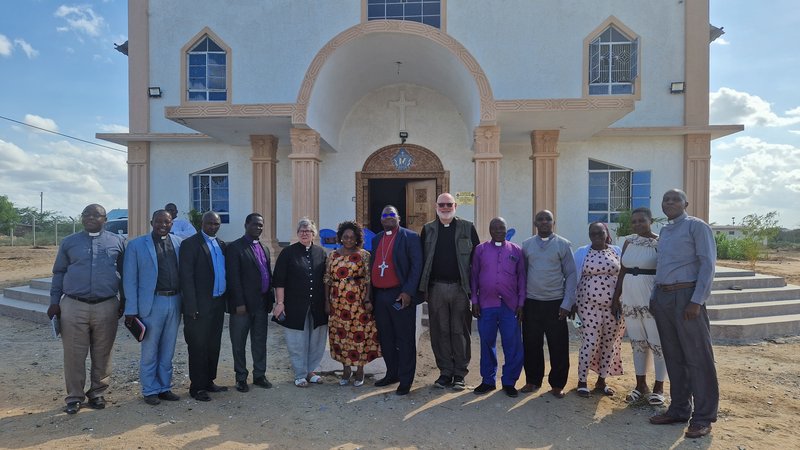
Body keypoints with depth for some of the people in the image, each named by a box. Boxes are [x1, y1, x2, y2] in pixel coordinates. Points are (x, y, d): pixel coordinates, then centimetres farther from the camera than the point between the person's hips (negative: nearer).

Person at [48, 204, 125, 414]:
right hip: (73, 306, 1)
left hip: (106, 307, 0)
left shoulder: (117, 242, 6)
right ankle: (74, 396, 16)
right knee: (74, 354, 3)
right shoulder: (69, 242, 9)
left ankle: (97, 393, 21)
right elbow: (59, 273, 12)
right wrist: (54, 302, 6)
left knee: (102, 354, 7)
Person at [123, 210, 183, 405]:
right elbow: (130, 279, -3)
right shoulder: (136, 245, -2)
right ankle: (150, 391, 21)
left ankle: (165, 387, 27)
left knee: (167, 350, 14)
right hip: (152, 303, -3)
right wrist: (131, 310, -8)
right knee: (150, 350, 7)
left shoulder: (179, 243, 6)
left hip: (175, 302, 3)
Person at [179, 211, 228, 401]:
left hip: (218, 303, 6)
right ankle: (197, 387, 15)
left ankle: (208, 382, 27)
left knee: (213, 346, 14)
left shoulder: (221, 245, 11)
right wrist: (192, 307, -16)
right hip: (200, 305, -6)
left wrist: (226, 300, 6)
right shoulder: (190, 244, -8)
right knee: (198, 347, 3)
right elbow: (186, 277, -12)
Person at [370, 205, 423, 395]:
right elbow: (373, 265, 16)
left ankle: (406, 380, 11)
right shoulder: (376, 239, 15)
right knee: (385, 338, 14)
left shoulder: (410, 237, -3)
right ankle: (392, 373, 28)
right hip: (379, 295, 6)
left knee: (405, 338, 2)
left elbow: (417, 266, -10)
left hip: (400, 295, -6)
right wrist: (371, 294, 9)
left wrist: (408, 292, -17)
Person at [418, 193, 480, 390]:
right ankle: (445, 372, 18)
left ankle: (460, 374, 14)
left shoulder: (467, 228, 4)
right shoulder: (428, 229, 10)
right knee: (440, 332, 7)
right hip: (436, 288, 2)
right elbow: (422, 258, 10)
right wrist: (422, 287, 3)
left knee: (460, 332, 3)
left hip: (460, 287, -2)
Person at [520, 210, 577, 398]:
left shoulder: (563, 245, -1)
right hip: (531, 303, 2)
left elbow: (571, 275, 0)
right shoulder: (526, 245, 5)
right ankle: (532, 380, 25)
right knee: (531, 344, 9)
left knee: (558, 346, 3)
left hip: (555, 303, -2)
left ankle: (557, 384, 19)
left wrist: (567, 304, -6)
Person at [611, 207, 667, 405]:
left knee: (657, 344, 4)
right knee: (637, 343, 13)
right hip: (630, 301, 5)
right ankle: (641, 385, 24)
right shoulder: (629, 241, 7)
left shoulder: (660, 243, -7)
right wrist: (616, 298, 10)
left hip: (652, 302, -5)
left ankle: (658, 387, 17)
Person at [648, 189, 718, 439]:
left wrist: (696, 301, -17)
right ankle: (679, 410, 22)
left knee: (697, 358, 0)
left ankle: (703, 418, 9)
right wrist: (655, 297, 11)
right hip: (662, 297, 7)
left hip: (686, 296, -7)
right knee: (673, 357, 12)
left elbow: (708, 264, -11)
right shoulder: (663, 231, 16)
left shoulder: (696, 226, -5)